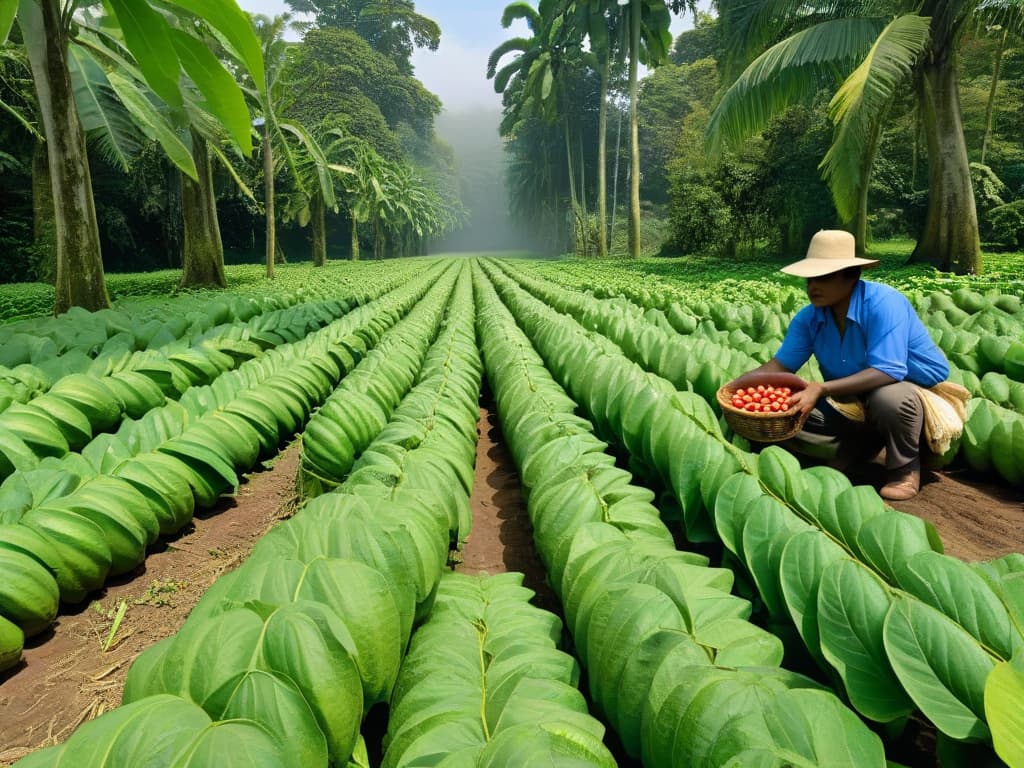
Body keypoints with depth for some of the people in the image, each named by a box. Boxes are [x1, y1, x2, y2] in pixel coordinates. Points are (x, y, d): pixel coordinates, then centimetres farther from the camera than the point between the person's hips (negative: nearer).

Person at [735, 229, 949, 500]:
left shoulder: (883, 303, -28)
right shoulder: (809, 317, -10)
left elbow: (888, 371, -36)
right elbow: (780, 365, -8)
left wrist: (822, 389, -46)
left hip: (918, 389, -5)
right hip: (859, 401, 5)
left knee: (888, 398, -40)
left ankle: (906, 466, -9)